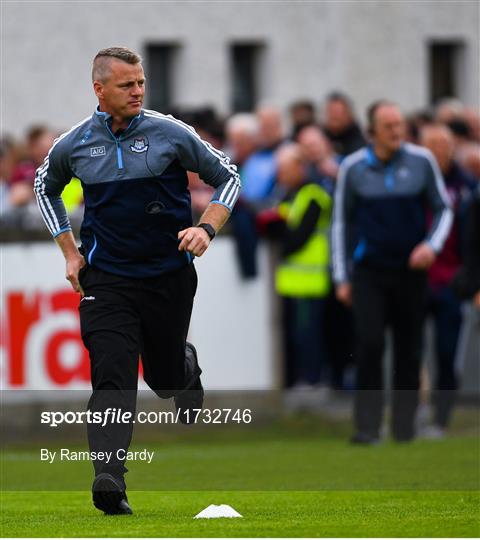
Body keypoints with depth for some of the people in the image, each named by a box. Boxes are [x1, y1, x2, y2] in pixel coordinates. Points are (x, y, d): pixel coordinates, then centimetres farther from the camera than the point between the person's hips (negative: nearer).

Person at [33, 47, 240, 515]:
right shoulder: (73, 145, -2)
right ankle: (109, 480, -26)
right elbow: (46, 187, 21)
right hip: (106, 279, 0)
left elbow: (227, 177, 5)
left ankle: (187, 363, 50)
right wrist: (69, 252, 14)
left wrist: (206, 229, -11)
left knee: (165, 378, 13)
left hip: (169, 277, 0)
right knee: (112, 379, -16)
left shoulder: (170, 134, -7)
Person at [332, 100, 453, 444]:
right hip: (368, 271, -1)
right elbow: (341, 222, 8)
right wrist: (342, 277, 6)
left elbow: (443, 209, 9)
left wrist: (432, 244, -9)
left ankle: (404, 425, 16)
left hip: (410, 269, 1)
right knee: (370, 344, -14)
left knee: (409, 351, 5)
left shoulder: (422, 161, 0)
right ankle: (367, 425, -12)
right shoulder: (353, 168, -1)